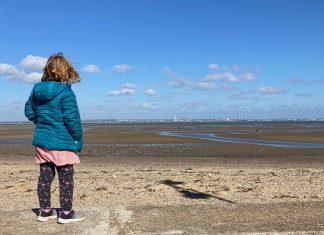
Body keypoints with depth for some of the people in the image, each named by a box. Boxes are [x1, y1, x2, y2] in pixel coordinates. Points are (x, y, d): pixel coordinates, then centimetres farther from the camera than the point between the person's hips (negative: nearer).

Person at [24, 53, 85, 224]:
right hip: (61, 142, -6)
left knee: (45, 176, 14)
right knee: (66, 178, 5)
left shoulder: (36, 90, 4)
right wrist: (78, 139, -7)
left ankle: (44, 211, 25)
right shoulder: (65, 92, -16)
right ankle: (66, 213, 14)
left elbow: (29, 112, 13)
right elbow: (72, 119, -17)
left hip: (41, 141, 7)